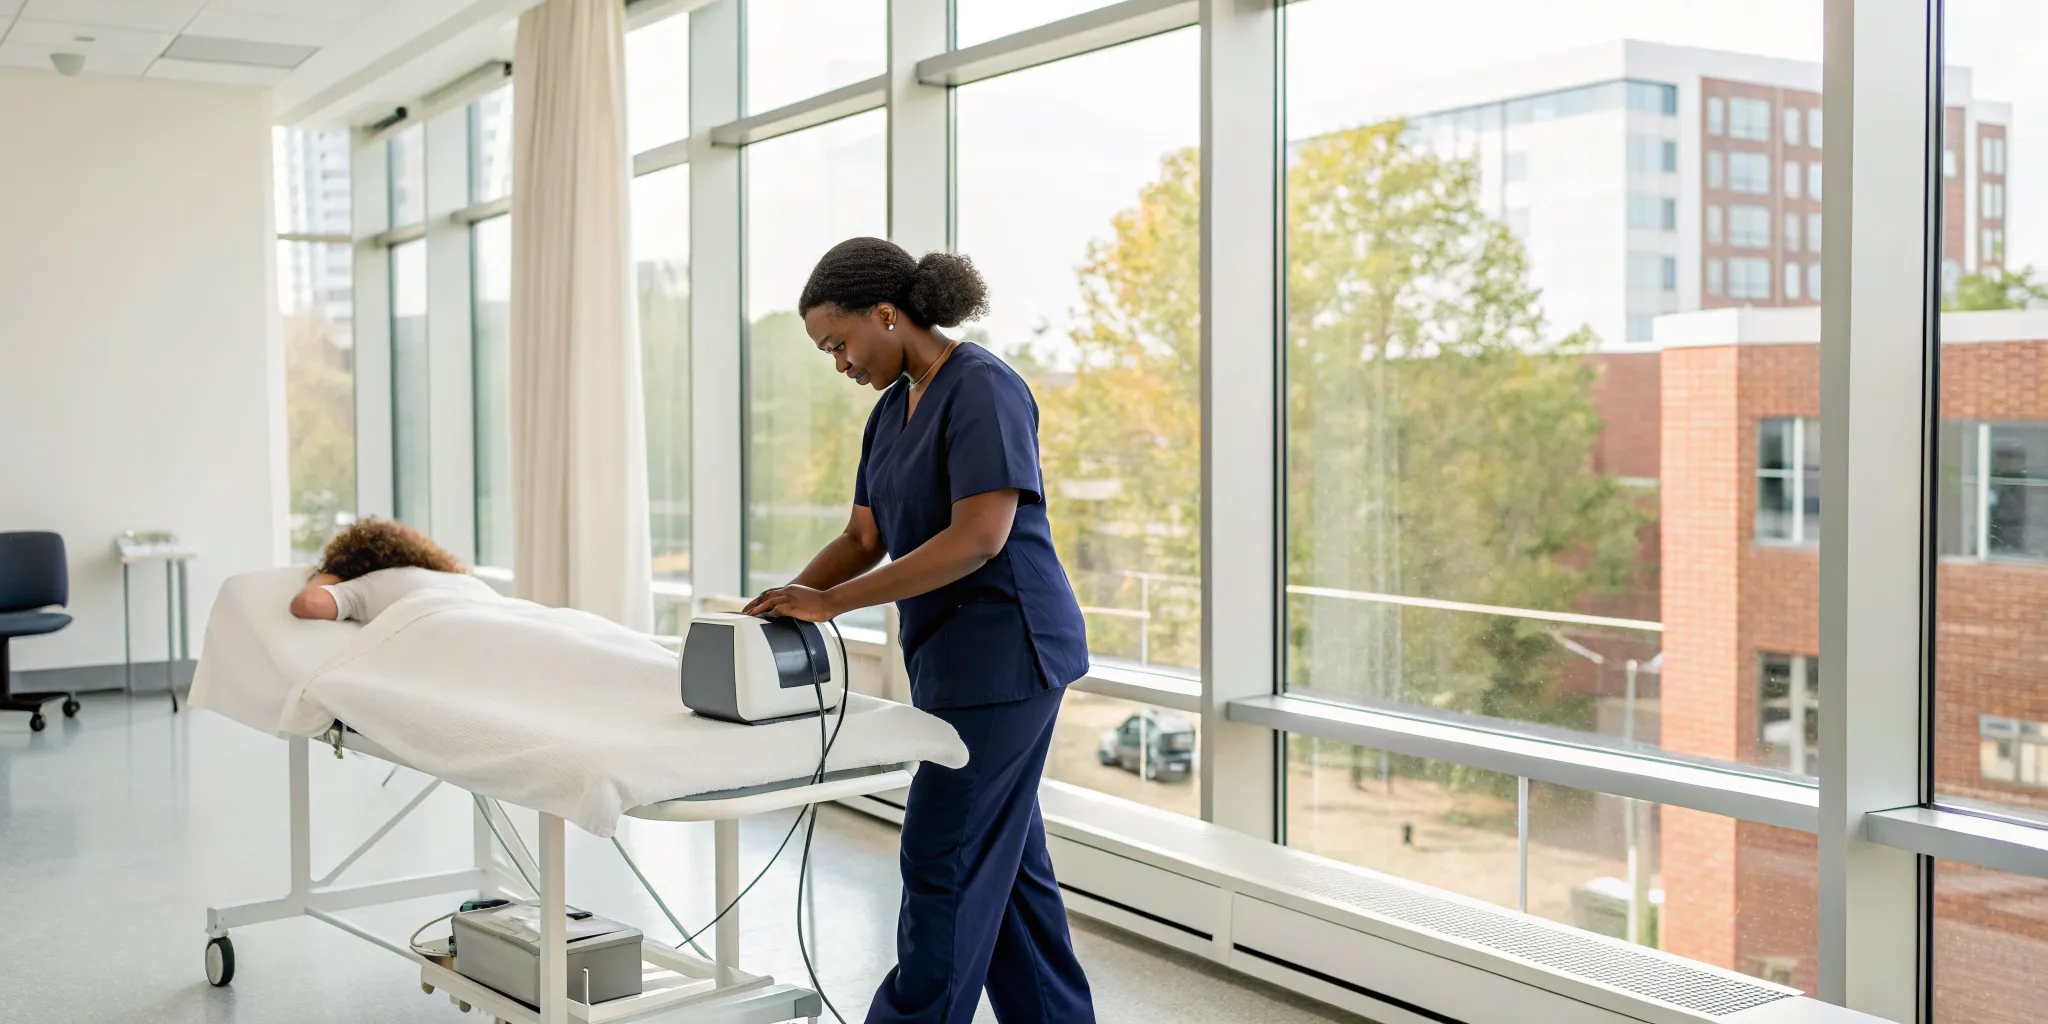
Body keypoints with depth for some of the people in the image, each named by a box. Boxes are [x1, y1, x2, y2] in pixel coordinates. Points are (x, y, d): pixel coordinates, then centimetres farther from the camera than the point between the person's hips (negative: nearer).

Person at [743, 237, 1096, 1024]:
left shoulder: (983, 390, -16)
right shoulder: (893, 409, 12)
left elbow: (980, 537, -25)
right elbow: (864, 535, 14)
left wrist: (833, 601, -24)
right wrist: (787, 600, -3)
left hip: (1005, 650, -9)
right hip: (951, 655, 9)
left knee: (944, 859, -3)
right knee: (1003, 854, 14)